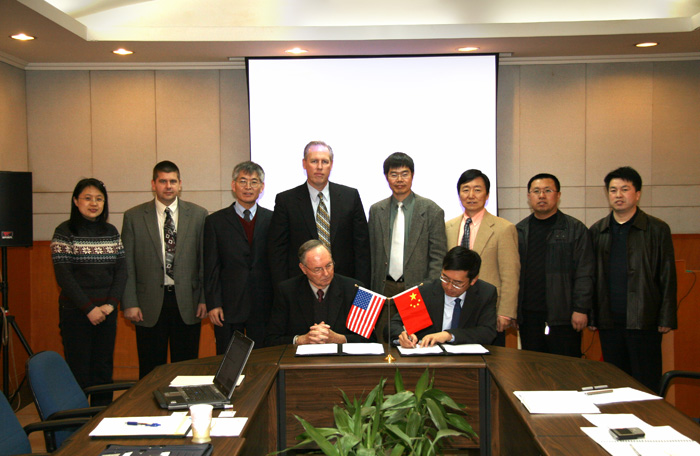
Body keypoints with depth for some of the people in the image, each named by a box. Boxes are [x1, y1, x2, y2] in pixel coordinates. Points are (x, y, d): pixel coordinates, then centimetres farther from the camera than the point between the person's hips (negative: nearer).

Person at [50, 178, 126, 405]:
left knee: (104, 369, 7)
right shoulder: (65, 231, -3)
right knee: (78, 370, -1)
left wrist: (110, 304, -6)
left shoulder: (111, 232, 10)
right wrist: (89, 309, -12)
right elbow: (63, 276, -8)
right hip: (76, 311, -4)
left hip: (107, 311, 4)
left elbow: (121, 270, 7)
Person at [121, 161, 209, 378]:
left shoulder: (198, 214, 5)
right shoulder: (134, 217, 3)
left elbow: (205, 260, 4)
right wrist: (129, 303, -4)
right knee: (151, 372, 7)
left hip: (187, 303, 1)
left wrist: (205, 299, -2)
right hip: (149, 305, 0)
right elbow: (127, 265, 2)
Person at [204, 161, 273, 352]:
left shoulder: (272, 220, 6)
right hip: (228, 307, -1)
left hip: (263, 307, 1)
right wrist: (213, 304, -5)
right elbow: (211, 267, 2)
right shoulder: (216, 221, 4)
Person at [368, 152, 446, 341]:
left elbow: (438, 257, -2)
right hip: (385, 288, 3)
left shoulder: (431, 210, 0)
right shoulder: (376, 210, 11)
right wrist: (371, 291, 6)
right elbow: (372, 253, 13)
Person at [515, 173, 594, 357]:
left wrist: (581, 309, -9)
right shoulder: (519, 231, 11)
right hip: (528, 315, 3)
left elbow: (584, 275, -3)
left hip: (563, 315, -3)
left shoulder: (575, 229, 2)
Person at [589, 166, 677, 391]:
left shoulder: (657, 229, 2)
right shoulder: (597, 231, 10)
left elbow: (668, 278, 0)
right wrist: (591, 315, 5)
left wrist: (666, 318, -5)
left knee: (646, 384, 3)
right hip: (609, 320, 3)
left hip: (644, 320, -3)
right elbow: (591, 276, 9)